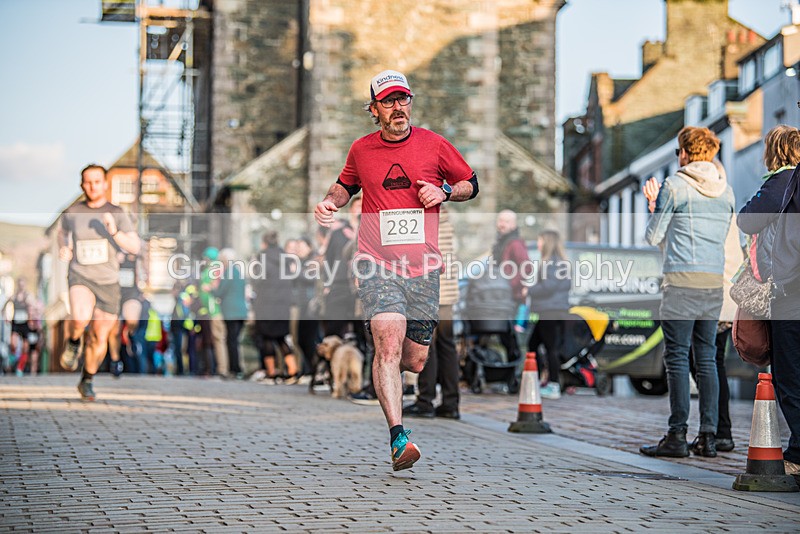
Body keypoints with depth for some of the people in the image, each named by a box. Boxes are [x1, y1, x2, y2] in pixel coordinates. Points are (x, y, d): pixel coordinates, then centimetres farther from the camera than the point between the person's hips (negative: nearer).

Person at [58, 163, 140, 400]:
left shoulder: (117, 213, -5)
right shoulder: (72, 212, -1)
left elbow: (135, 247, -12)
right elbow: (63, 230, 22)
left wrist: (114, 232, -28)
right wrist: (63, 249, 2)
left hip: (108, 282, 1)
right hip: (80, 277, -1)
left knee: (99, 338, 8)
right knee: (81, 318, -32)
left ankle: (87, 381, 33)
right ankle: (73, 341, 3)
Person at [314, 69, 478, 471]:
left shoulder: (434, 145, 6)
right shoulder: (361, 150, 8)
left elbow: (471, 184, 17)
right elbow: (347, 184, 28)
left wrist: (444, 191, -3)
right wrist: (332, 201, 7)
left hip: (424, 266, 2)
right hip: (378, 263, -2)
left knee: (415, 361, 6)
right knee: (389, 343, -22)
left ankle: (382, 372, 42)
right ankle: (398, 438, -28)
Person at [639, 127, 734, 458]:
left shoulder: (675, 186, -3)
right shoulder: (726, 191, 13)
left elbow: (653, 238, 1)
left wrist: (653, 206, 21)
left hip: (682, 279, -6)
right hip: (715, 281, 6)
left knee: (677, 356, -3)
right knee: (706, 356, 9)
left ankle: (677, 436, -6)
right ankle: (708, 436, 7)